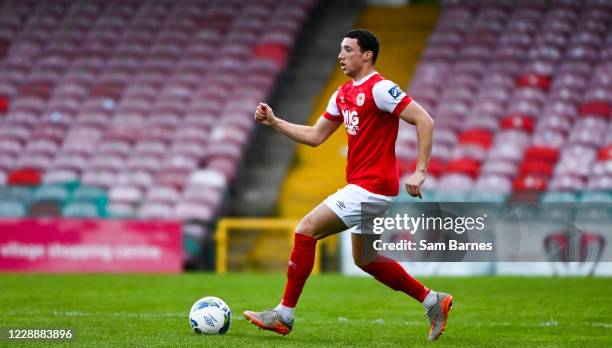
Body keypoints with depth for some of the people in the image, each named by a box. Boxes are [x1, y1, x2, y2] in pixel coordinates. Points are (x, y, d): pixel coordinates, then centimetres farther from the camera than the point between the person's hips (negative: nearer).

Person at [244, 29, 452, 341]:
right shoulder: (343, 95, 14)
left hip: (371, 187, -10)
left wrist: (420, 171, -21)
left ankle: (284, 315, -7)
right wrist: (273, 122, 11)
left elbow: (424, 121, -17)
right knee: (365, 259, 16)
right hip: (362, 187, 10)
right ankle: (432, 301, 23)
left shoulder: (379, 89, -13)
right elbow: (315, 136, 20)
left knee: (306, 230, -12)